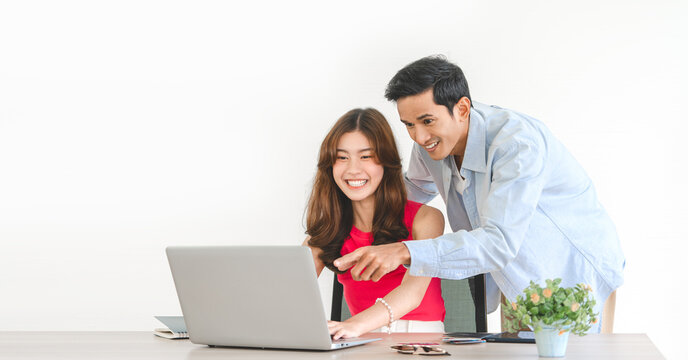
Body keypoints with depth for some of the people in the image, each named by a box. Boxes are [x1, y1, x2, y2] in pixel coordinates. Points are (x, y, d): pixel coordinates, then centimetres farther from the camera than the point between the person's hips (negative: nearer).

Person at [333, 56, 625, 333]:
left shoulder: (518, 143, -35)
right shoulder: (430, 143, -9)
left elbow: (499, 242, -45)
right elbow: (415, 190, 17)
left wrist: (403, 252, -56)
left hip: (572, 271, -7)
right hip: (520, 278, 7)